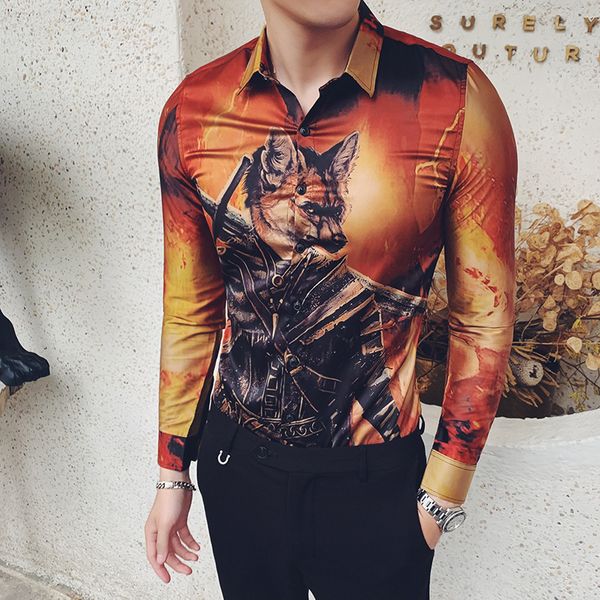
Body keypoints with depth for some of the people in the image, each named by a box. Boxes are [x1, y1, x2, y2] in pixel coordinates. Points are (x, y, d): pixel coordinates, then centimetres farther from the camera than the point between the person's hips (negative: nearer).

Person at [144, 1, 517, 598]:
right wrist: (172, 473, 8)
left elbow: (483, 318, -9)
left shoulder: (456, 99, -17)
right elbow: (190, 309, 1)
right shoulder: (192, 110, -8)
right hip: (233, 459, 3)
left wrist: (443, 494, -3)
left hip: (376, 479, -2)